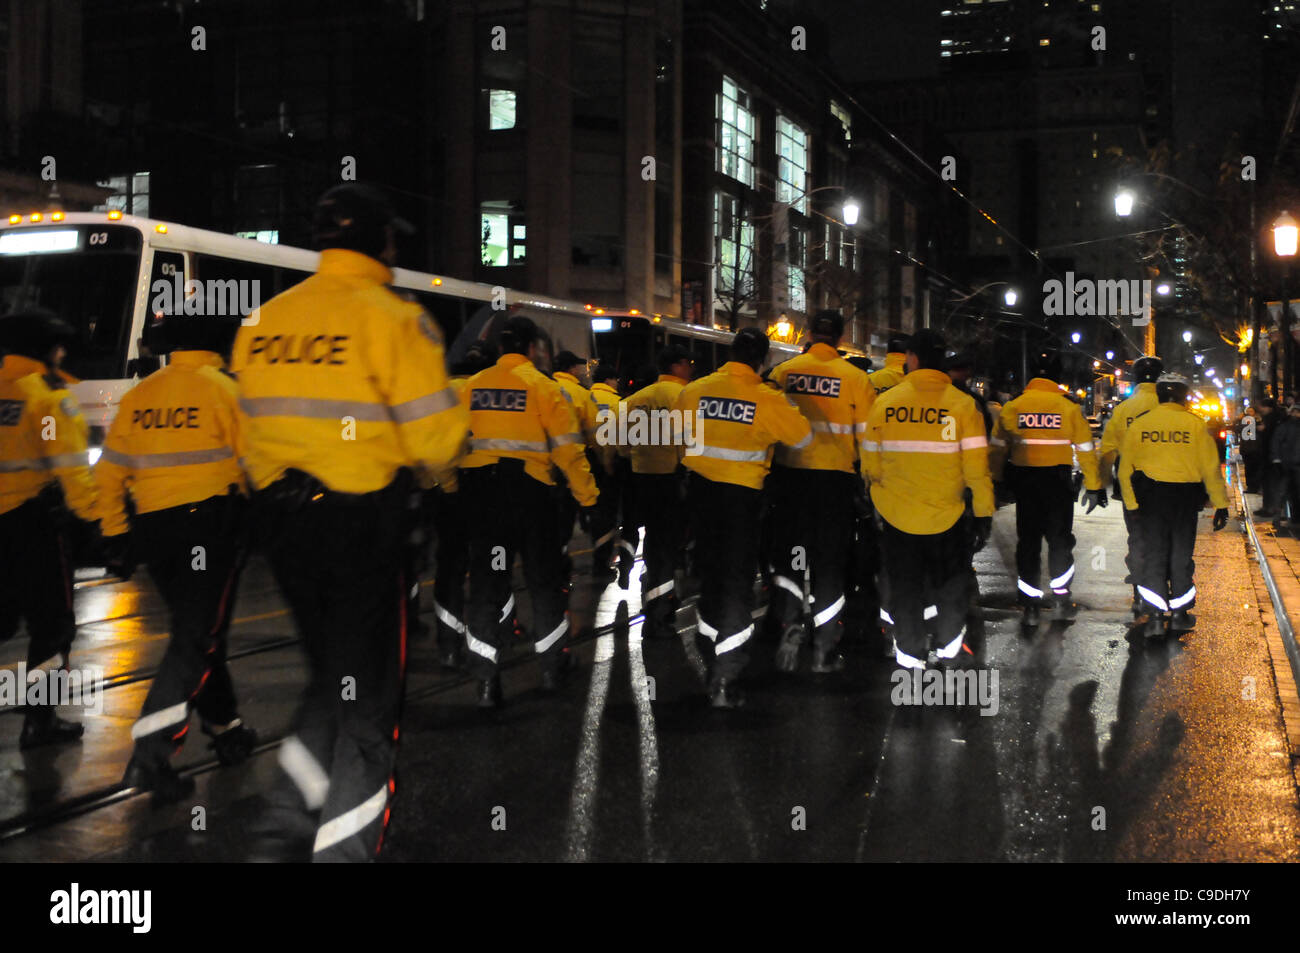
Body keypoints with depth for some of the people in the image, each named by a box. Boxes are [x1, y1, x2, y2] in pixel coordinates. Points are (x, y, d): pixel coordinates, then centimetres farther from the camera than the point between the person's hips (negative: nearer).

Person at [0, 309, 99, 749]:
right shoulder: (49, 395, -11)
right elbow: (70, 465, -17)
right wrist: (89, 515, -12)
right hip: (36, 521, -6)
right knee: (52, 622, 5)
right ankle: (40, 719, 8)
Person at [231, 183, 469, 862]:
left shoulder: (261, 322, 5)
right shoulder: (392, 319, -12)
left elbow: (252, 428, 9)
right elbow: (435, 434, -14)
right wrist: (422, 470, 6)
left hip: (280, 517, 6)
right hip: (362, 519, -6)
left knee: (330, 672, 23)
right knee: (367, 688, 7)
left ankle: (292, 807, 19)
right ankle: (342, 842, 8)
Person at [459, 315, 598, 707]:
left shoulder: (472, 386, 7)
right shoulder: (542, 386, -3)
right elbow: (568, 448, -7)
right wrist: (587, 498, -2)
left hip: (479, 492, 3)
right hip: (528, 491, -3)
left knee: (486, 582, 5)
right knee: (544, 579, 14)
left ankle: (486, 681, 1)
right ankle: (553, 666, 24)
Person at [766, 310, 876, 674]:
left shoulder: (783, 372, -2)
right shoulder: (856, 378, -7)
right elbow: (867, 436, -5)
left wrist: (768, 471, 13)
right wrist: (866, 477, 8)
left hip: (789, 474, 1)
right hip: (836, 478, -1)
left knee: (787, 552, 15)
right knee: (829, 561, 9)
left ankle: (789, 624, -5)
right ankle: (825, 650, 13)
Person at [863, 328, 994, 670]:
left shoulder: (885, 401, -9)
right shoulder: (962, 404, -11)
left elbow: (871, 462, -3)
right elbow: (976, 466, -11)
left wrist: (878, 488, 18)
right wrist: (984, 513, -1)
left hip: (896, 513, 0)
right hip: (946, 514, 0)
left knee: (904, 585, 16)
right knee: (949, 582, 22)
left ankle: (911, 654, 24)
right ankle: (947, 646, 31)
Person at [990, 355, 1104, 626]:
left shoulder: (1012, 408, 0)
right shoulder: (1069, 409, -3)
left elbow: (998, 449, 2)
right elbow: (1086, 449, -1)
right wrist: (1093, 487, 6)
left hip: (1023, 481, 1)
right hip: (1058, 482, -1)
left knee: (1027, 542, 7)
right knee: (1059, 540, 14)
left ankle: (1030, 606, 7)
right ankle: (1061, 598, 18)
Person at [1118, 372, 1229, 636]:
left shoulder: (1139, 424, 0)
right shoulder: (1195, 424, -5)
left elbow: (1125, 468, 3)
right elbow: (1211, 468, -3)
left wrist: (1131, 504, 9)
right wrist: (1221, 504, 4)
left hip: (1149, 498, 1)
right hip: (1185, 498, -1)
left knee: (1153, 555, 5)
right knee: (1181, 555, 11)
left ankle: (1156, 615, -3)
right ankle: (1179, 615, 18)